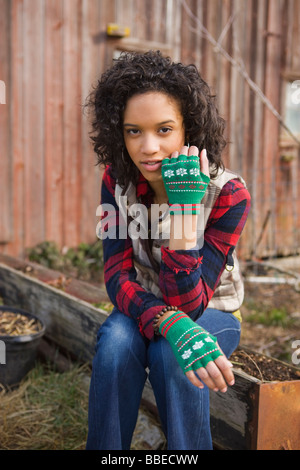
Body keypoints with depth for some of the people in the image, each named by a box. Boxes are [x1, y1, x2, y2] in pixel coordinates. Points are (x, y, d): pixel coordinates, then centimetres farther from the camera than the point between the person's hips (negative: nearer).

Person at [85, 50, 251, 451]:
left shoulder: (228, 194, -23)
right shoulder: (118, 181, -13)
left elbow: (188, 303, -27)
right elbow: (118, 277, -21)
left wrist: (184, 207, -38)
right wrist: (172, 324, -41)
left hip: (212, 313, -2)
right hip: (145, 308, 2)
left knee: (171, 356, -33)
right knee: (116, 340, -30)